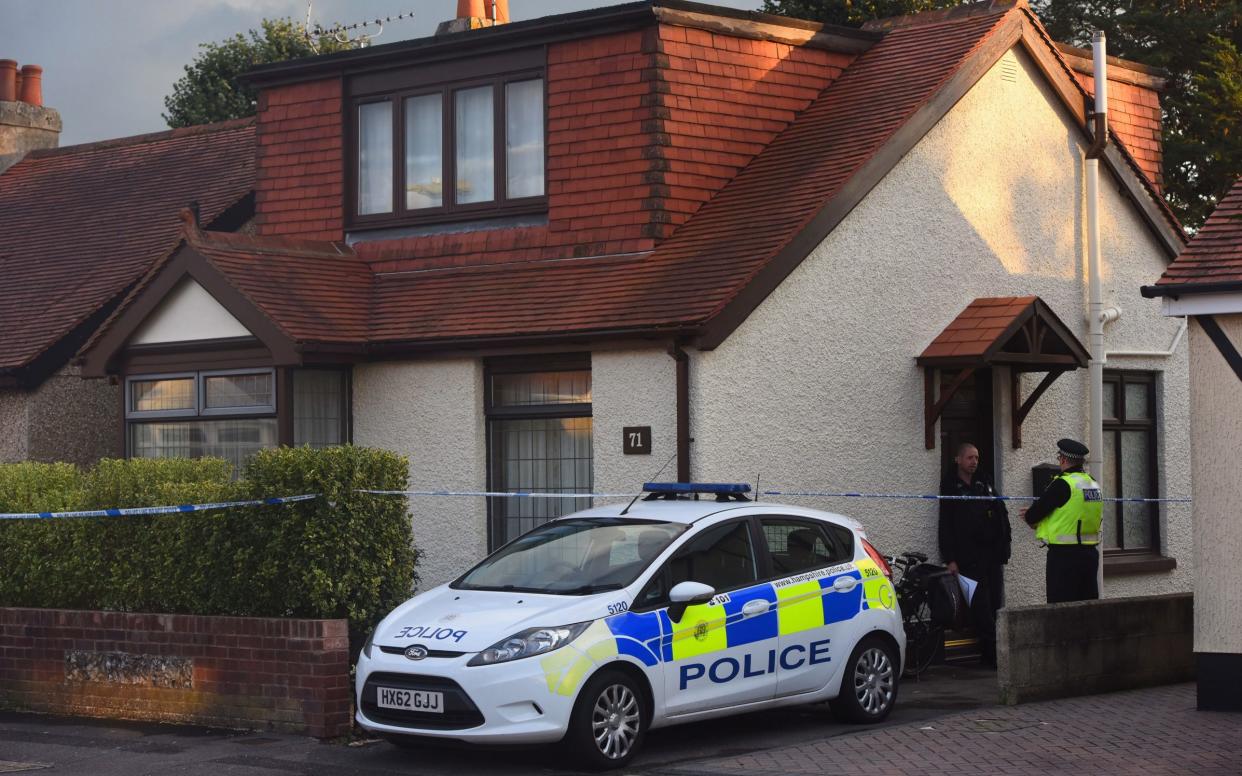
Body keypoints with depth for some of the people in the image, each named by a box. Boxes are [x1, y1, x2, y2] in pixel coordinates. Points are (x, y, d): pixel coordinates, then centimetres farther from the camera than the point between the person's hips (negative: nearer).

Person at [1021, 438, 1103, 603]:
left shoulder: (1063, 484, -15)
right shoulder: (1093, 484, 9)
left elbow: (1032, 516, -12)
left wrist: (1030, 517, 12)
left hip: (1064, 556, -8)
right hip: (1090, 553, 8)